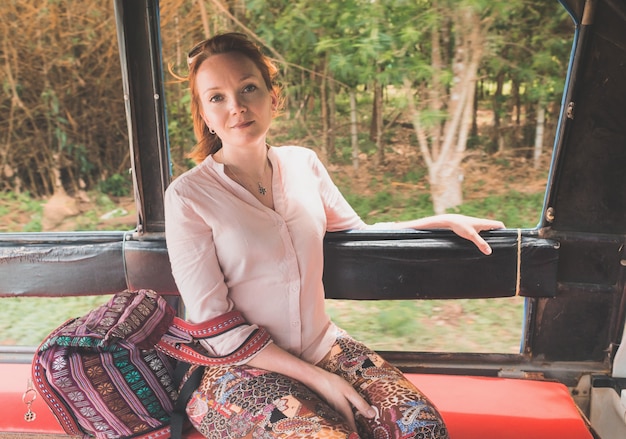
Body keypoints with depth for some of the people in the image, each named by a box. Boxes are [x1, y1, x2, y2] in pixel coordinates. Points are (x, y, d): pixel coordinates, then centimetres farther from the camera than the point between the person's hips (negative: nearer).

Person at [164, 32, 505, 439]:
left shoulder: (304, 163, 0)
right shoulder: (188, 196, -14)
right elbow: (217, 329, -13)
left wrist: (444, 220, 6)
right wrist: (317, 378, -15)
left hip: (323, 345, 4)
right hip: (246, 367, -3)